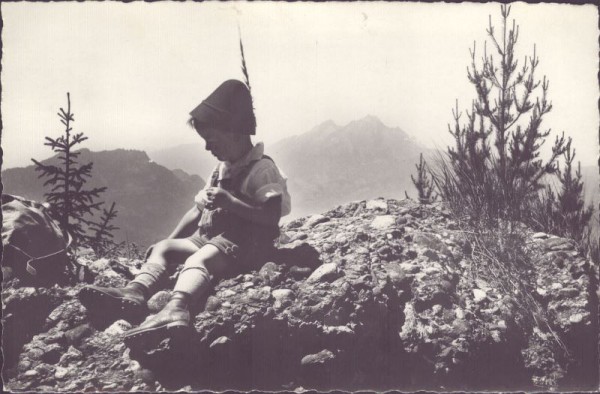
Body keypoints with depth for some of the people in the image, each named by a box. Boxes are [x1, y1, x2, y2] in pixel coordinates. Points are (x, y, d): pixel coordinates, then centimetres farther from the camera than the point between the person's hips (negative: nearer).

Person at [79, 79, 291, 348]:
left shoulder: (261, 168, -7)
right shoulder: (221, 169, 22)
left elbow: (272, 217, -18)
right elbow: (198, 209, 23)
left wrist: (230, 202, -24)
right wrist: (171, 241, 14)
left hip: (243, 242, -9)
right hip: (209, 237, 9)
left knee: (199, 259, -36)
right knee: (162, 247, -7)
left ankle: (176, 310, -63)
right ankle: (135, 293, -34)